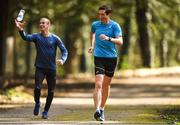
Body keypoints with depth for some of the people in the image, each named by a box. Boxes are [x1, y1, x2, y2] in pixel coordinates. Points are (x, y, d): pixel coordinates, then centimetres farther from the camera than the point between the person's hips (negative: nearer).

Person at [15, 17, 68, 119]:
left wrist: (62, 60, -21)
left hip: (51, 69, 1)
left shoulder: (55, 38, -2)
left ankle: (46, 111, 21)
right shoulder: (37, 36, -1)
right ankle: (37, 103, 13)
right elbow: (26, 37, -21)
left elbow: (64, 51, -1)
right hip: (40, 67, 0)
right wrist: (21, 30, -42)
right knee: (37, 87, -17)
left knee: (51, 91, 3)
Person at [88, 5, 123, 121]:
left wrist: (108, 38, -30)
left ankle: (102, 109, 27)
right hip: (99, 57, 0)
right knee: (98, 84, -15)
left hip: (111, 58, 0)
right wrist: (92, 45, 22)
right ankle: (97, 110, -25)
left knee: (106, 85, 12)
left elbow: (120, 41, -16)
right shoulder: (95, 24, 4)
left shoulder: (115, 26, -4)